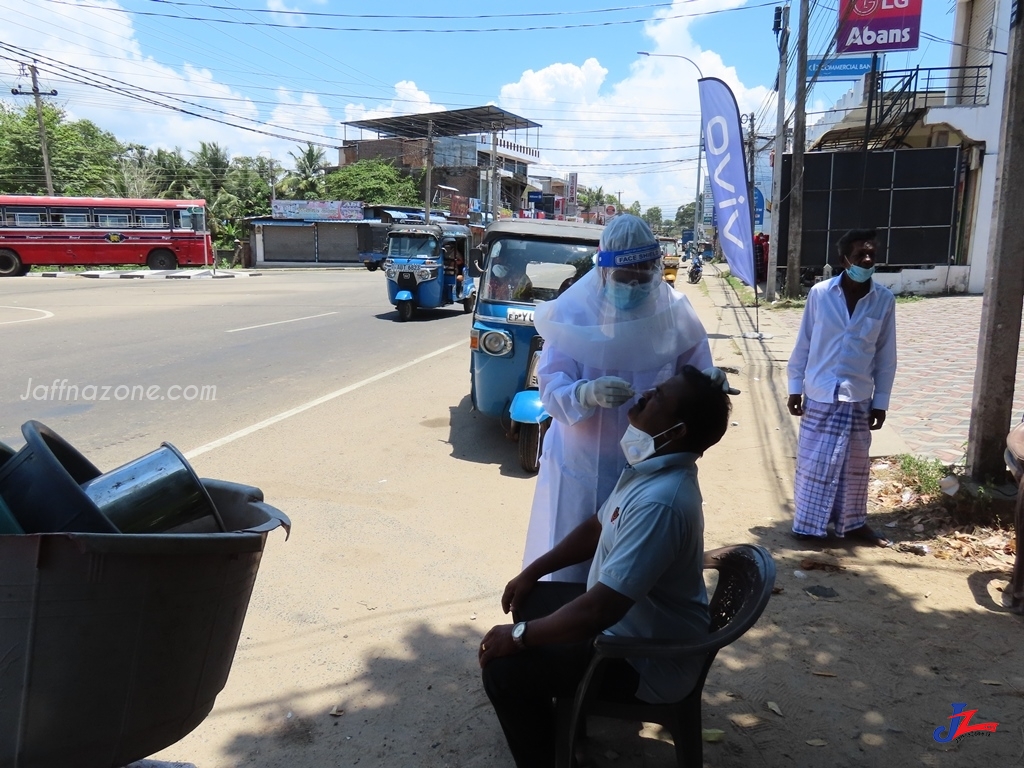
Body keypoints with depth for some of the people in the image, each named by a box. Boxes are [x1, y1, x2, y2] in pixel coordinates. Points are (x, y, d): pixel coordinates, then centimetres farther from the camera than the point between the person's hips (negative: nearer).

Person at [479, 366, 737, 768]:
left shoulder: (659, 501, -35)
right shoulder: (651, 467, -3)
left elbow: (601, 609, -34)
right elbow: (597, 527, 13)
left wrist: (519, 636, -21)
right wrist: (531, 573, 11)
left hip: (648, 659, -10)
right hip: (632, 618, 10)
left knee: (504, 670, -16)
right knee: (529, 601, 20)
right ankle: (558, 714, 35)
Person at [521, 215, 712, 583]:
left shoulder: (676, 314, -4)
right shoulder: (574, 311, -10)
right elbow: (550, 387, -14)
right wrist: (588, 393, -35)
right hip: (582, 466, -1)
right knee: (568, 566, 6)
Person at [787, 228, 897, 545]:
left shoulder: (884, 300, -4)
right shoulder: (820, 293, -7)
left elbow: (886, 355, 1)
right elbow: (803, 344, 0)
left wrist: (880, 401, 1)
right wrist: (795, 387, 0)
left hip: (858, 398, 1)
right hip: (819, 395, -1)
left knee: (855, 464, 13)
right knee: (813, 461, 7)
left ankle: (852, 522, 30)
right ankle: (808, 524, 21)